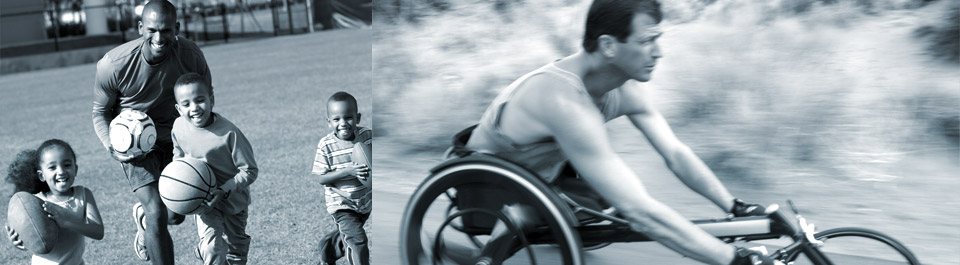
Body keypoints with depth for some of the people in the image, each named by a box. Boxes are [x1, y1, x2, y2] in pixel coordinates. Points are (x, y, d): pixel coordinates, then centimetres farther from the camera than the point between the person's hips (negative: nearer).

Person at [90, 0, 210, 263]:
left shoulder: (191, 55, -20)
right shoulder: (114, 64, -23)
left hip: (175, 136, 3)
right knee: (157, 212, -16)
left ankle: (143, 216, 43)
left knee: (176, 214, 5)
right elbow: (101, 112, -6)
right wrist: (112, 147, -23)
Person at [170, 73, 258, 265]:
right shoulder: (179, 127, -13)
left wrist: (224, 191, -30)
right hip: (204, 197, 2)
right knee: (211, 249, -15)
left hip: (233, 197, -2)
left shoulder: (229, 133, -28)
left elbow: (250, 171, -22)